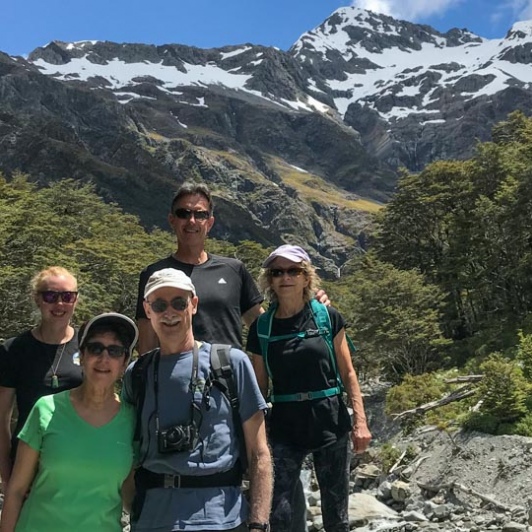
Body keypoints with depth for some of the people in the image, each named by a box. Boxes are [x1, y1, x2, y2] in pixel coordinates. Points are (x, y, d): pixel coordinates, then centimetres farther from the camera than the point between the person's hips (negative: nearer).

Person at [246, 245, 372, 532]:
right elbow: (259, 387, 6)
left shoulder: (328, 317, -2)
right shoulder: (261, 328, 1)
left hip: (330, 426, 0)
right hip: (284, 430, 1)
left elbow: (347, 373, 1)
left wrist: (360, 420, -5)